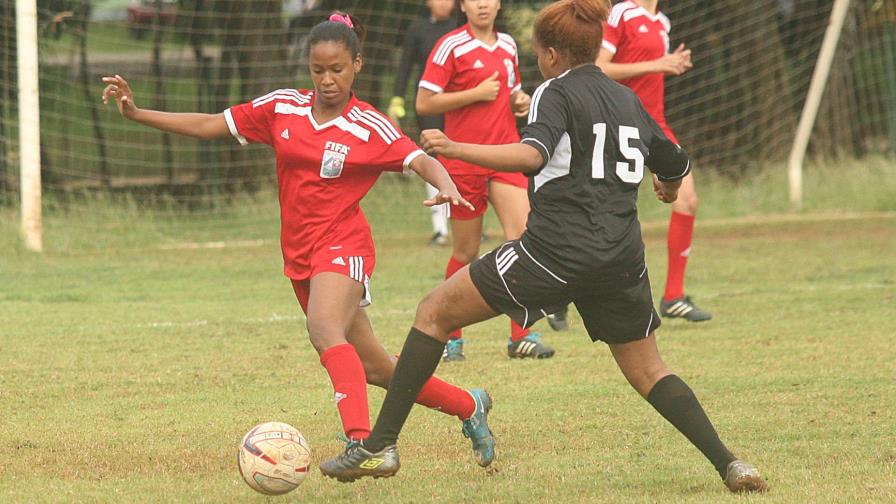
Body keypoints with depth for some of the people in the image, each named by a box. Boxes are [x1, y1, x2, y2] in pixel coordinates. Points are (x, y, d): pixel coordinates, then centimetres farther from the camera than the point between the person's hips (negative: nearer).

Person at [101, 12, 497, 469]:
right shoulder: (282, 108, 4)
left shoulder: (369, 127, -9)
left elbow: (421, 160, -19)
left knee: (324, 329, -35)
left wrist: (447, 187, -41)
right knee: (372, 367, 12)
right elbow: (209, 126, 6)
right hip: (300, 255, 6)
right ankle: (468, 406, 32)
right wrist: (135, 113, -1)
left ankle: (363, 443, -45)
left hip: (343, 246, -6)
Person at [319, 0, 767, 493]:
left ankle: (380, 446, 1)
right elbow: (675, 166, 31)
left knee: (435, 311, 6)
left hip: (555, 250, -6)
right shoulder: (629, 101, 18)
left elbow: (532, 155, -21)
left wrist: (454, 149, -22)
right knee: (647, 372, 19)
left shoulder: (556, 92, -1)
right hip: (623, 259, 6)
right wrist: (668, 187, 54)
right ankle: (729, 464, 2)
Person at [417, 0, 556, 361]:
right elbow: (424, 103, -11)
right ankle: (450, 337, 20)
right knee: (466, 252, 3)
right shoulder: (451, 47, -6)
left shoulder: (507, 46, 12)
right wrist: (476, 94, -15)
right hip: (463, 159, -4)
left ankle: (521, 337, -8)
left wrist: (521, 100, 6)